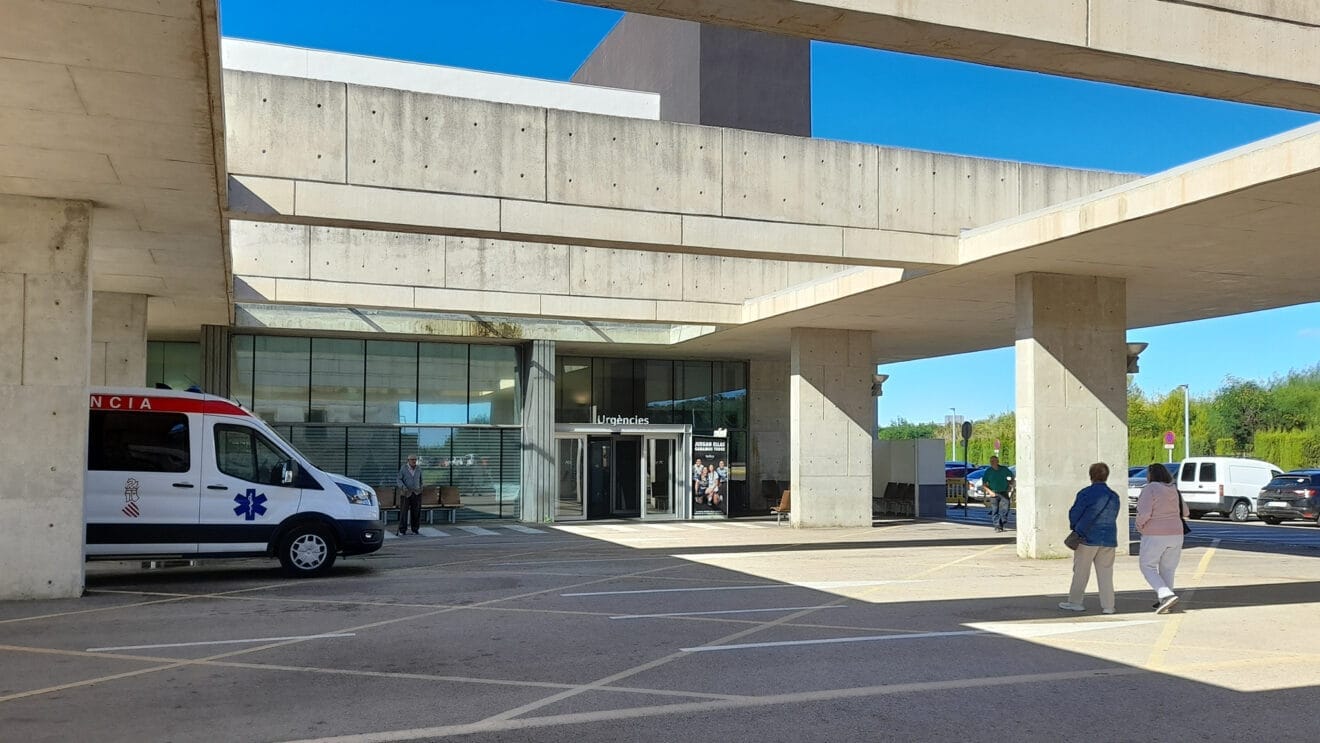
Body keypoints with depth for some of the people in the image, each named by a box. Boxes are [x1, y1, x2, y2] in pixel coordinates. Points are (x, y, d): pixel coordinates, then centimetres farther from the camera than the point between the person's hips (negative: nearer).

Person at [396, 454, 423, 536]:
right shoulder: (403, 468, -4)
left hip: (416, 493, 3)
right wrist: (403, 487, -22)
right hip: (406, 493, -3)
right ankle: (402, 531, -2)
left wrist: (421, 489, 15)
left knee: (416, 512, 0)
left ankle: (415, 529, 9)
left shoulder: (418, 469, 5)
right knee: (404, 512, -7)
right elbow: (399, 481, -6)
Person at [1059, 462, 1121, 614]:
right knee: (1105, 573, 7)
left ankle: (1074, 602, 12)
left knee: (1080, 572, 6)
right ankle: (1108, 606, 5)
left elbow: (1074, 514, -7)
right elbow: (1113, 517, 11)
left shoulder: (1085, 493, -11)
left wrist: (1074, 527, 13)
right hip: (1108, 539, 4)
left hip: (1087, 538, -4)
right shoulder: (1114, 496, 5)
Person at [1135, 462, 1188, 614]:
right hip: (1175, 534, 6)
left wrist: (1139, 525, -2)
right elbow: (1185, 512, 18)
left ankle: (1166, 595, -13)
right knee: (1167, 569, 17)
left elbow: (1144, 513, -21)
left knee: (1147, 566, 5)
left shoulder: (1150, 489, -12)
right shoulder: (1173, 490, 8)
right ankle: (1164, 601, 19)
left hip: (1154, 536, -6)